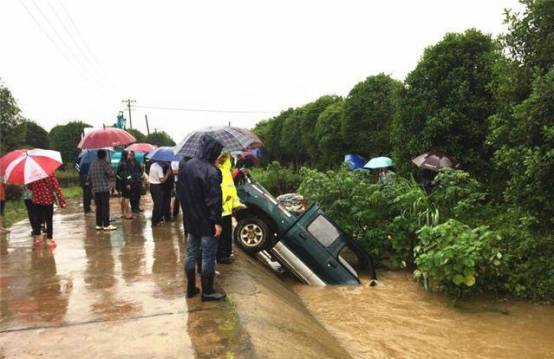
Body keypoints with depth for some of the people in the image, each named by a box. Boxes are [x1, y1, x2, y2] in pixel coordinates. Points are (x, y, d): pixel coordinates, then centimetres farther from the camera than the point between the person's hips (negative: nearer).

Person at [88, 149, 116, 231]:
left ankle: (99, 225, 13)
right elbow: (111, 173, -15)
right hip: (104, 188, -6)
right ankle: (106, 225, -3)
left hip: (95, 189, 6)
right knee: (105, 207, -4)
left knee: (98, 207, 11)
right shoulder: (104, 163, -9)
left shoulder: (92, 164, 11)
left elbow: (89, 177, 14)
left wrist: (92, 187, 22)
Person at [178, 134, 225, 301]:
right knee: (208, 257, 4)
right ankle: (207, 292, 15)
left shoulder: (185, 167, 3)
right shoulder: (211, 171, -21)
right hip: (207, 222, -7)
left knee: (191, 254, 16)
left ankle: (191, 288, 27)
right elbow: (214, 200, -22)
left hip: (190, 220, 7)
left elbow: (181, 194, 12)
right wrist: (217, 222, -17)